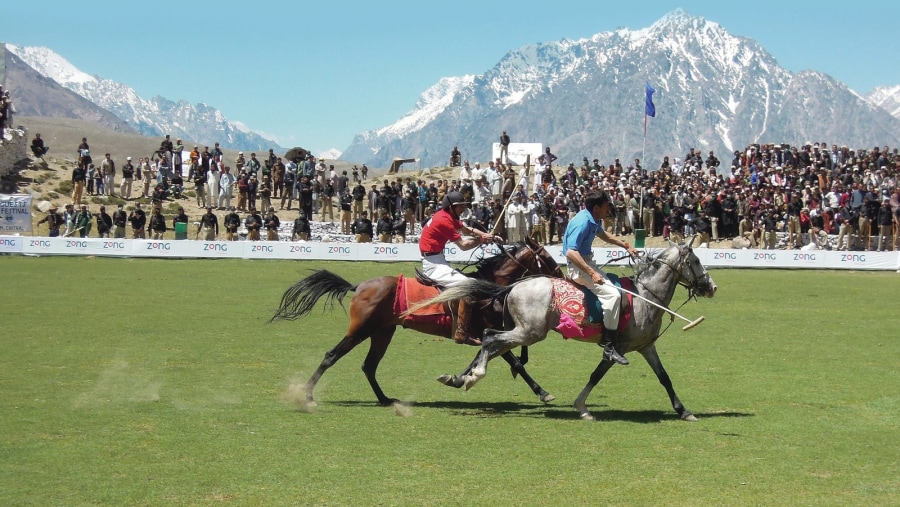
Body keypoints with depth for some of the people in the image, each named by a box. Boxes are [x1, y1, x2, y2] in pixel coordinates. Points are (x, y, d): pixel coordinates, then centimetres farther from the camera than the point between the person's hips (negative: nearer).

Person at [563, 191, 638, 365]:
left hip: (588, 262, 11)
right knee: (612, 294, -23)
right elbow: (571, 253, -31)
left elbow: (604, 235, 30)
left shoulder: (594, 220, 7)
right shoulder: (582, 222, -23)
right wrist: (592, 273, -32)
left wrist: (626, 246, 25)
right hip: (578, 266, -11)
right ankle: (609, 347, -22)